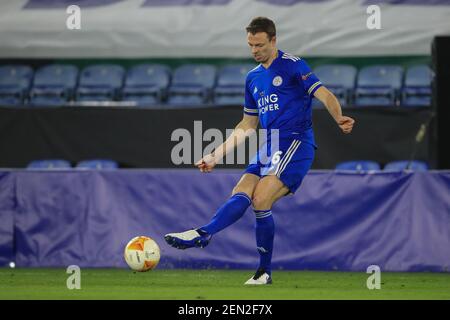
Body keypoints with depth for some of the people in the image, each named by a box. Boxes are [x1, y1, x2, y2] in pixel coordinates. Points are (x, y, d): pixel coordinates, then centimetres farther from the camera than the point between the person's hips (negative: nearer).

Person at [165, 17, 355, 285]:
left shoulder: (293, 65, -3)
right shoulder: (253, 78, 19)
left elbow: (325, 95, -13)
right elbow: (248, 125, 26)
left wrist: (339, 119, -34)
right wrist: (217, 155, 21)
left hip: (296, 142, -8)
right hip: (270, 147, 8)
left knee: (261, 201, -21)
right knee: (241, 195, -11)